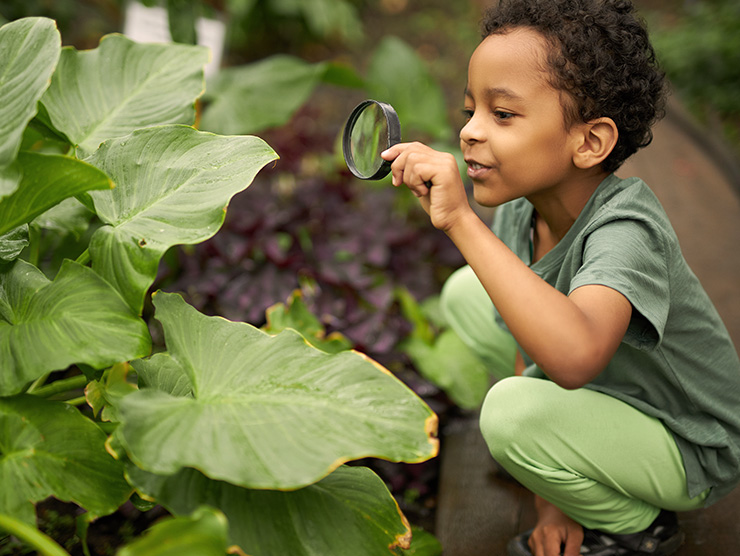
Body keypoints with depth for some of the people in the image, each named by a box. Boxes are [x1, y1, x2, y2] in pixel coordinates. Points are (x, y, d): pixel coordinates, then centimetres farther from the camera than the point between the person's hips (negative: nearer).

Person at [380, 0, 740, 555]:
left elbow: (575, 358, -57)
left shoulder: (625, 231, -36)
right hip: (605, 387, 8)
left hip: (690, 448, -8)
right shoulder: (520, 209, -12)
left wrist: (460, 220, -54)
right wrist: (551, 500, -3)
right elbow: (530, 340, -2)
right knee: (465, 293, 3)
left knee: (513, 412, -32)